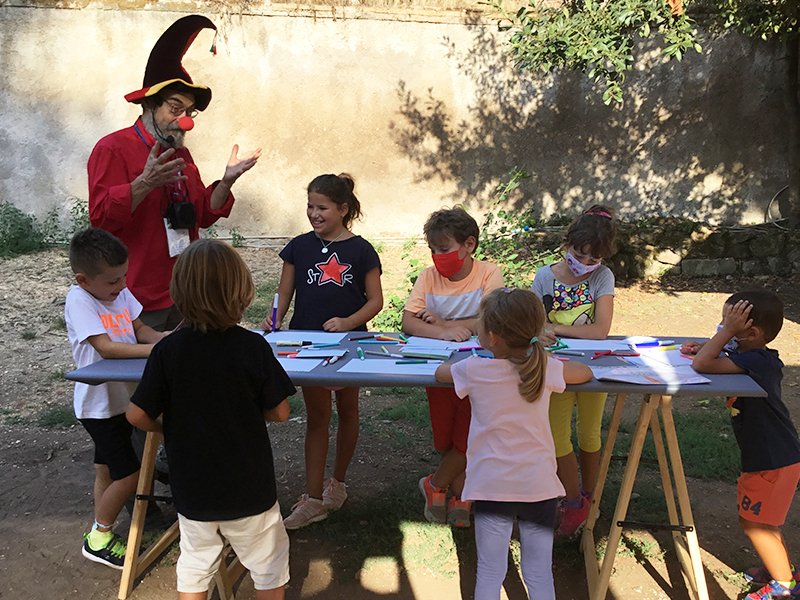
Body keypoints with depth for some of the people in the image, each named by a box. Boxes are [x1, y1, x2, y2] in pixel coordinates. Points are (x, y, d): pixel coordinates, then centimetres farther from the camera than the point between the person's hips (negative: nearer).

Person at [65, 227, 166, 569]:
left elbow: (139, 329, 6)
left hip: (122, 397, 7)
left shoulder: (120, 292, -1)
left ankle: (101, 534, 34)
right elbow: (106, 347, -30)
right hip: (99, 404, -7)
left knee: (107, 470, 19)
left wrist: (162, 338, -14)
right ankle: (98, 538, 16)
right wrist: (154, 349, -34)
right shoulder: (79, 301, -22)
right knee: (129, 474, -4)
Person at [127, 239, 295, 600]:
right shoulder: (253, 346, -17)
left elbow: (137, 415, -11)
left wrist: (164, 429, 9)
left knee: (194, 571, 21)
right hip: (249, 489, -2)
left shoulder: (168, 350, -14)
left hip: (192, 491, 2)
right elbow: (279, 411, -11)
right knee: (269, 569, 19)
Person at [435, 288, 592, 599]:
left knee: (489, 573, 10)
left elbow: (440, 372, 13)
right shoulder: (545, 368, -6)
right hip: (539, 486, 1)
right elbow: (585, 372, 13)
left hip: (492, 488, -1)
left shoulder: (474, 370, -8)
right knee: (539, 575, 12)